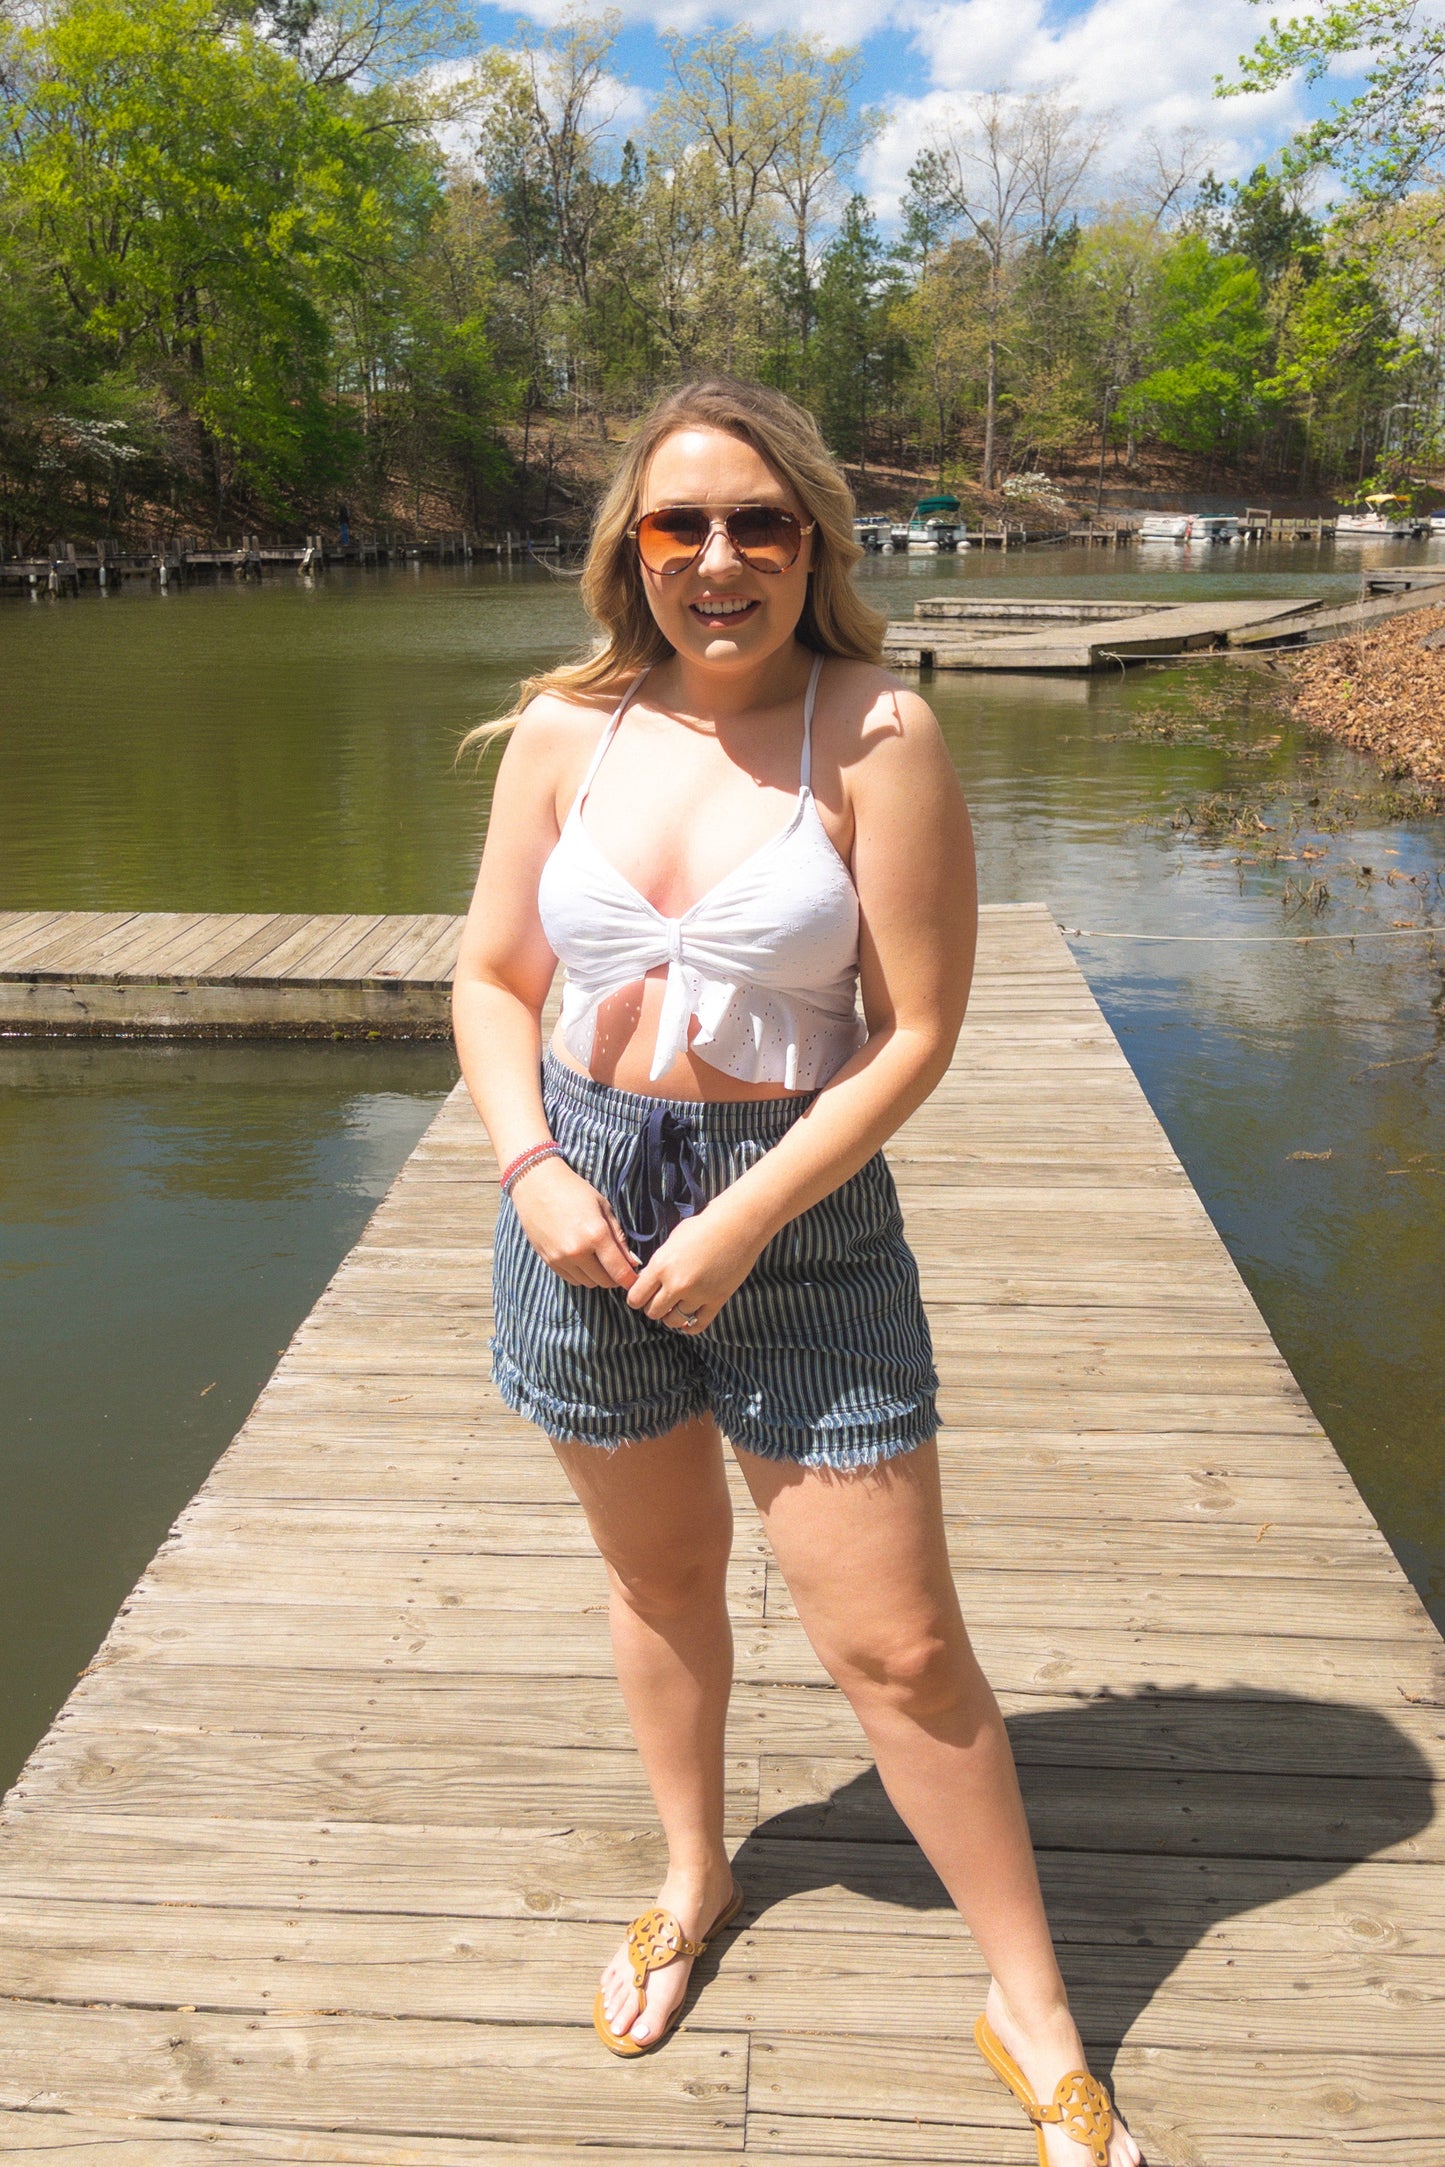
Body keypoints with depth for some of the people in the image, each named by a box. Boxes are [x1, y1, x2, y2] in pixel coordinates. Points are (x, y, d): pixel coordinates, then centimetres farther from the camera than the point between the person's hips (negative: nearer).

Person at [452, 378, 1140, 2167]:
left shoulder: (876, 738, -12)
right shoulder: (567, 731, -1)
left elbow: (916, 1034, -13)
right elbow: (493, 978, 7)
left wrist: (742, 1225, -16)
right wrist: (532, 1168, -9)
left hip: (796, 1207, -3)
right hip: (586, 1198, 4)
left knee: (899, 1645, 2)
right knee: (660, 1578, 21)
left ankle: (1033, 2015, 26)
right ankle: (694, 1878, 49)